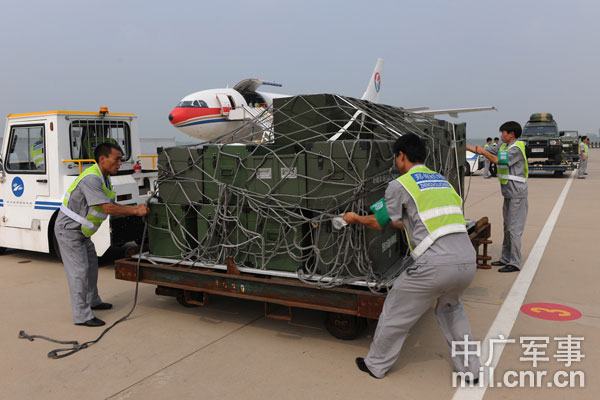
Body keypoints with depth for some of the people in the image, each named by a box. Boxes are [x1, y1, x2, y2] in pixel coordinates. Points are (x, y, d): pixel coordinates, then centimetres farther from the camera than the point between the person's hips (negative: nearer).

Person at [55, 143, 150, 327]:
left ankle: (92, 301, 38)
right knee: (79, 271, -7)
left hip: (81, 231, 10)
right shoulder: (91, 178, -26)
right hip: (69, 230, -10)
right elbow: (107, 208, -30)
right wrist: (135, 211, -25)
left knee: (91, 265, 20)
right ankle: (82, 316, 0)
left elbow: (112, 205, 10)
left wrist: (135, 208, -1)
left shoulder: (104, 178, 7)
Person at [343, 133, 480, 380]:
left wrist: (355, 218, 30)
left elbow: (377, 223, 11)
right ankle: (469, 367, 36)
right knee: (450, 306, 34)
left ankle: (376, 365, 31)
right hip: (468, 261, 7)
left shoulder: (400, 185, 2)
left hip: (436, 264, -6)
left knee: (396, 311, 15)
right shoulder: (442, 180, 22)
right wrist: (397, 222, 41)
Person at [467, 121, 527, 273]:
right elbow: (483, 151, 16)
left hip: (517, 195, -9)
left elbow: (496, 160, -23)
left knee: (514, 229, -8)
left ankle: (515, 263, -4)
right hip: (509, 194, 9)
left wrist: (482, 151, -8)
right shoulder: (503, 147, 14)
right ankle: (506, 258, 23)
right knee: (507, 228, 14)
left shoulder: (517, 149, -14)